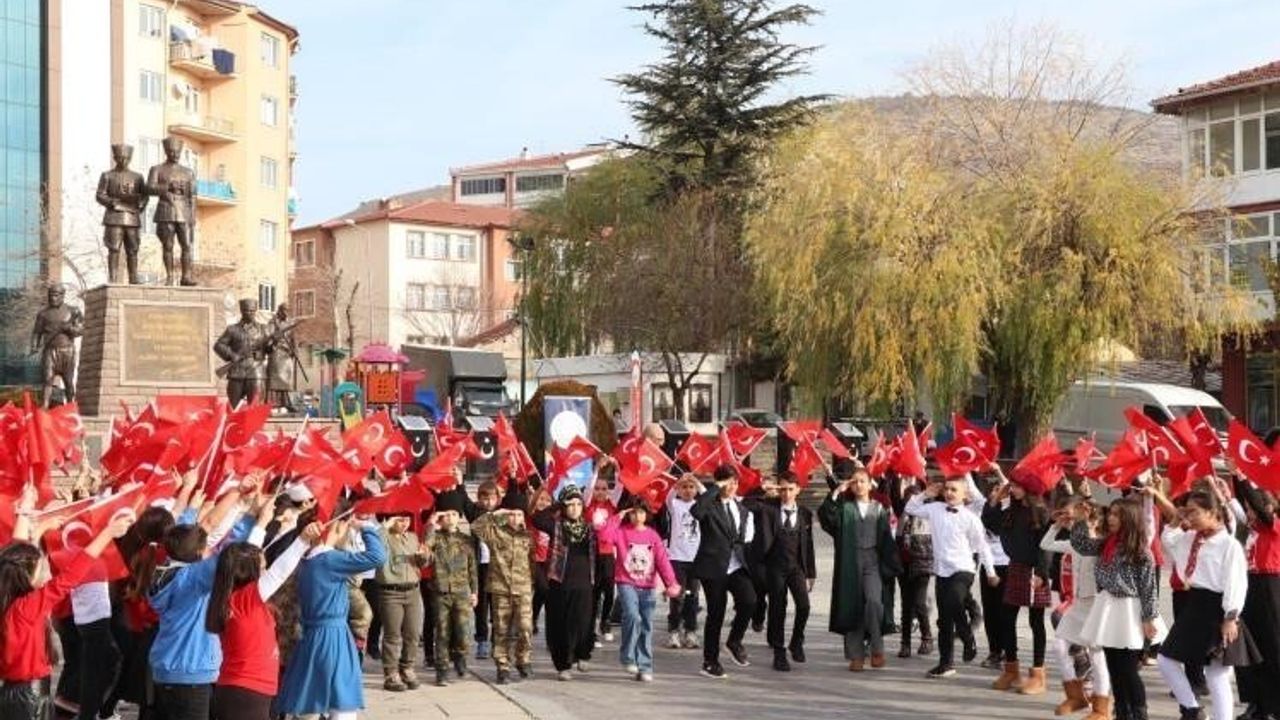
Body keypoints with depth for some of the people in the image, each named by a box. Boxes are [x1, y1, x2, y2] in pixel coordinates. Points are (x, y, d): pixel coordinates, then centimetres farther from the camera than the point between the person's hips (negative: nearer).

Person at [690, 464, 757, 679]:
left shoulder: (740, 507, 14)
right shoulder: (710, 505, -8)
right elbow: (696, 511, -31)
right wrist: (715, 488, -25)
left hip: (736, 566, 5)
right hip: (714, 567, -5)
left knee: (749, 600, -18)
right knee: (716, 614, 1)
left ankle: (734, 641, 6)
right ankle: (710, 662, 15)